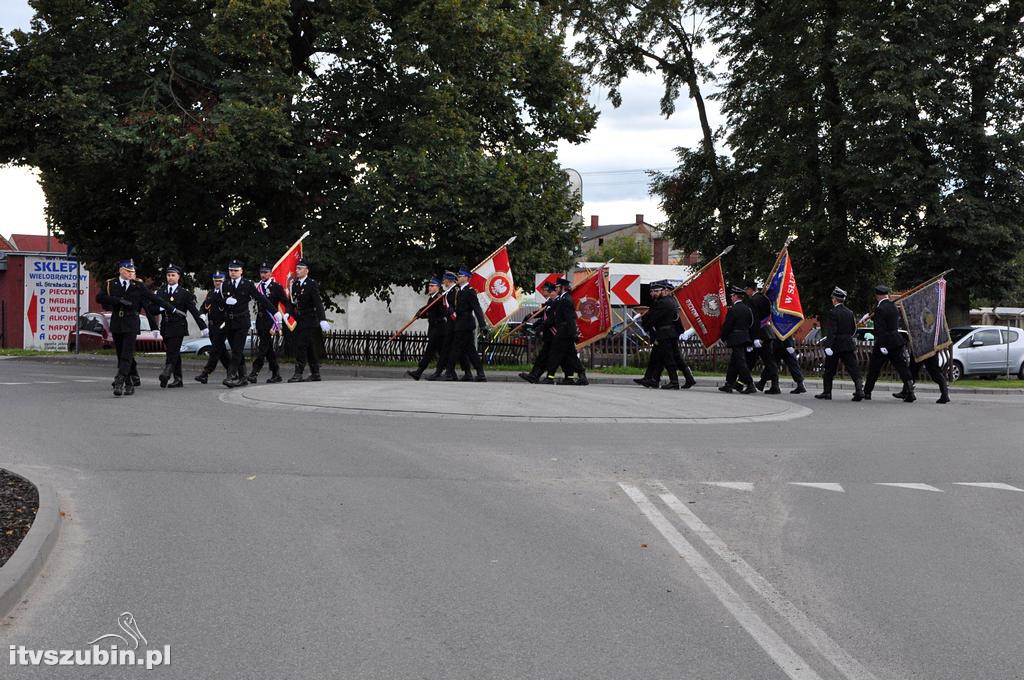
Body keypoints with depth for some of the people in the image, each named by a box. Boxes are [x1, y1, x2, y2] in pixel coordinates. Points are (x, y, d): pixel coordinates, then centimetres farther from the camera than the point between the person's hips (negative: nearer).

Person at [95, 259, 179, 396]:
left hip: (131, 324, -2)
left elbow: (154, 298, 6)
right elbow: (99, 297, -5)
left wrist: (172, 309, 3)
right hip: (116, 323, 2)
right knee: (120, 355, 7)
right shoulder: (110, 284, 6)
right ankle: (129, 384, 16)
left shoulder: (138, 286, 4)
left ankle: (119, 382, -19)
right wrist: (118, 300, -16)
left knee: (127, 354, -12)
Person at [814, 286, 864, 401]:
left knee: (829, 370, 8)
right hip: (849, 344, 5)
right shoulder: (849, 312, 7)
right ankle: (859, 390, -11)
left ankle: (827, 392, 14)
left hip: (835, 345, -5)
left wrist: (828, 346, -22)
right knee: (853, 369, 1)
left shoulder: (832, 313, -12)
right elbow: (854, 330, 11)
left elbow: (831, 331, -19)